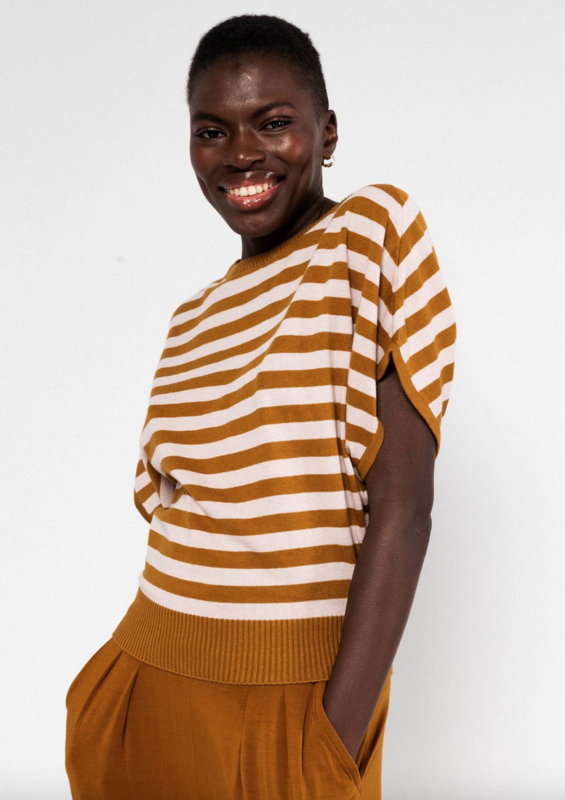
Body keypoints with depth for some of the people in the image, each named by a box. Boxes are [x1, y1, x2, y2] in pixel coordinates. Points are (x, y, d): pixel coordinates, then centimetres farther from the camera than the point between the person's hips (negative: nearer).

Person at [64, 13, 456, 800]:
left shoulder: (373, 234, -8)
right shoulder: (193, 320, 10)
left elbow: (402, 503, -15)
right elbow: (175, 517, 12)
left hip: (296, 696, -5)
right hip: (154, 680, 6)